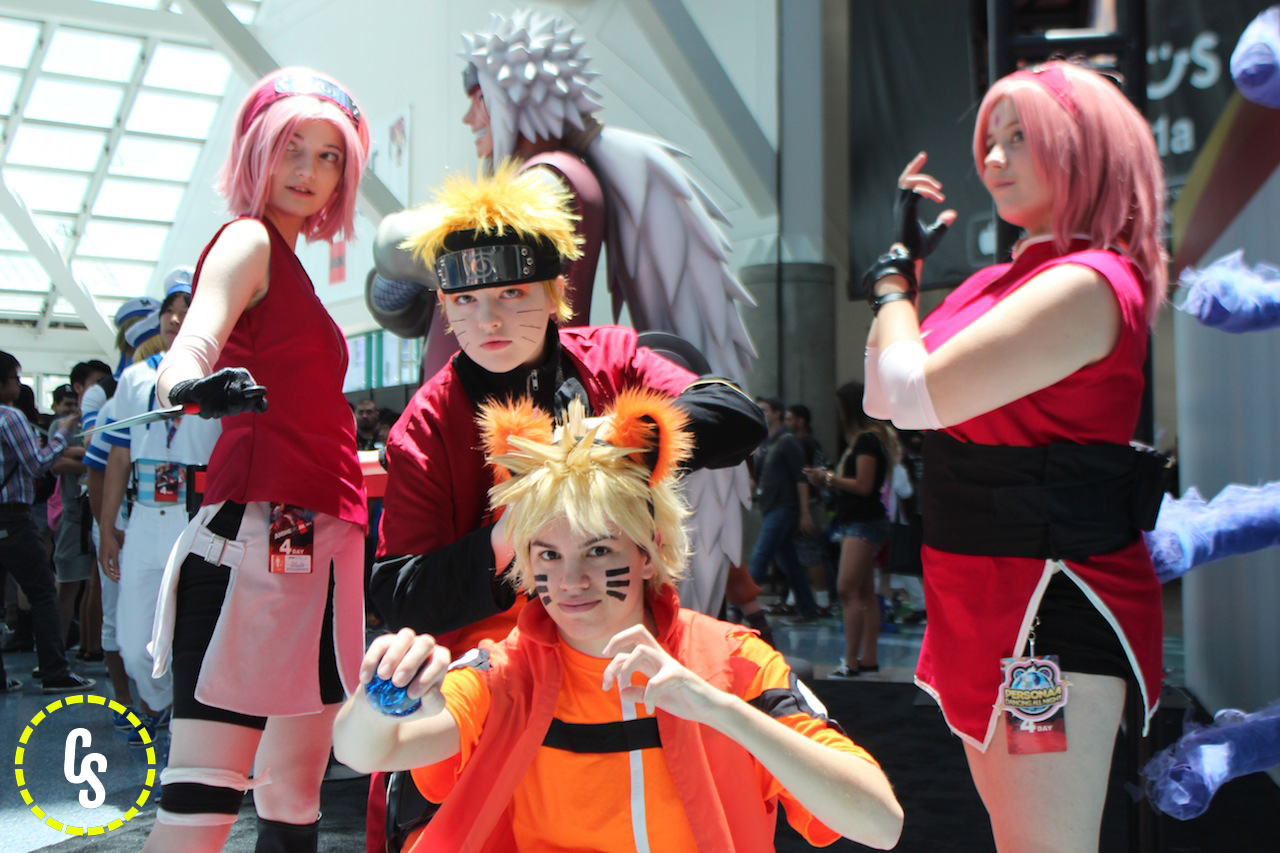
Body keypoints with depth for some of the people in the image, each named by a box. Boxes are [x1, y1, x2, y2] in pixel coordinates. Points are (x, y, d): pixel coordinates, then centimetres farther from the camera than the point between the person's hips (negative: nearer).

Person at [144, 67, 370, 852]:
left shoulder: (289, 263, 23)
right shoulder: (249, 241, -2)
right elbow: (193, 341, -24)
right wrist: (191, 385, -46)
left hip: (316, 543, 10)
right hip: (259, 531, -10)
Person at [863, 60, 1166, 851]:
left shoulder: (1087, 283, -18)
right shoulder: (1005, 280, 11)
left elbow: (914, 395, -22)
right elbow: (882, 398, 16)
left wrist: (893, 278, -5)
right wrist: (905, 256, 13)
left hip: (1051, 605, -10)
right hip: (990, 598, 10)